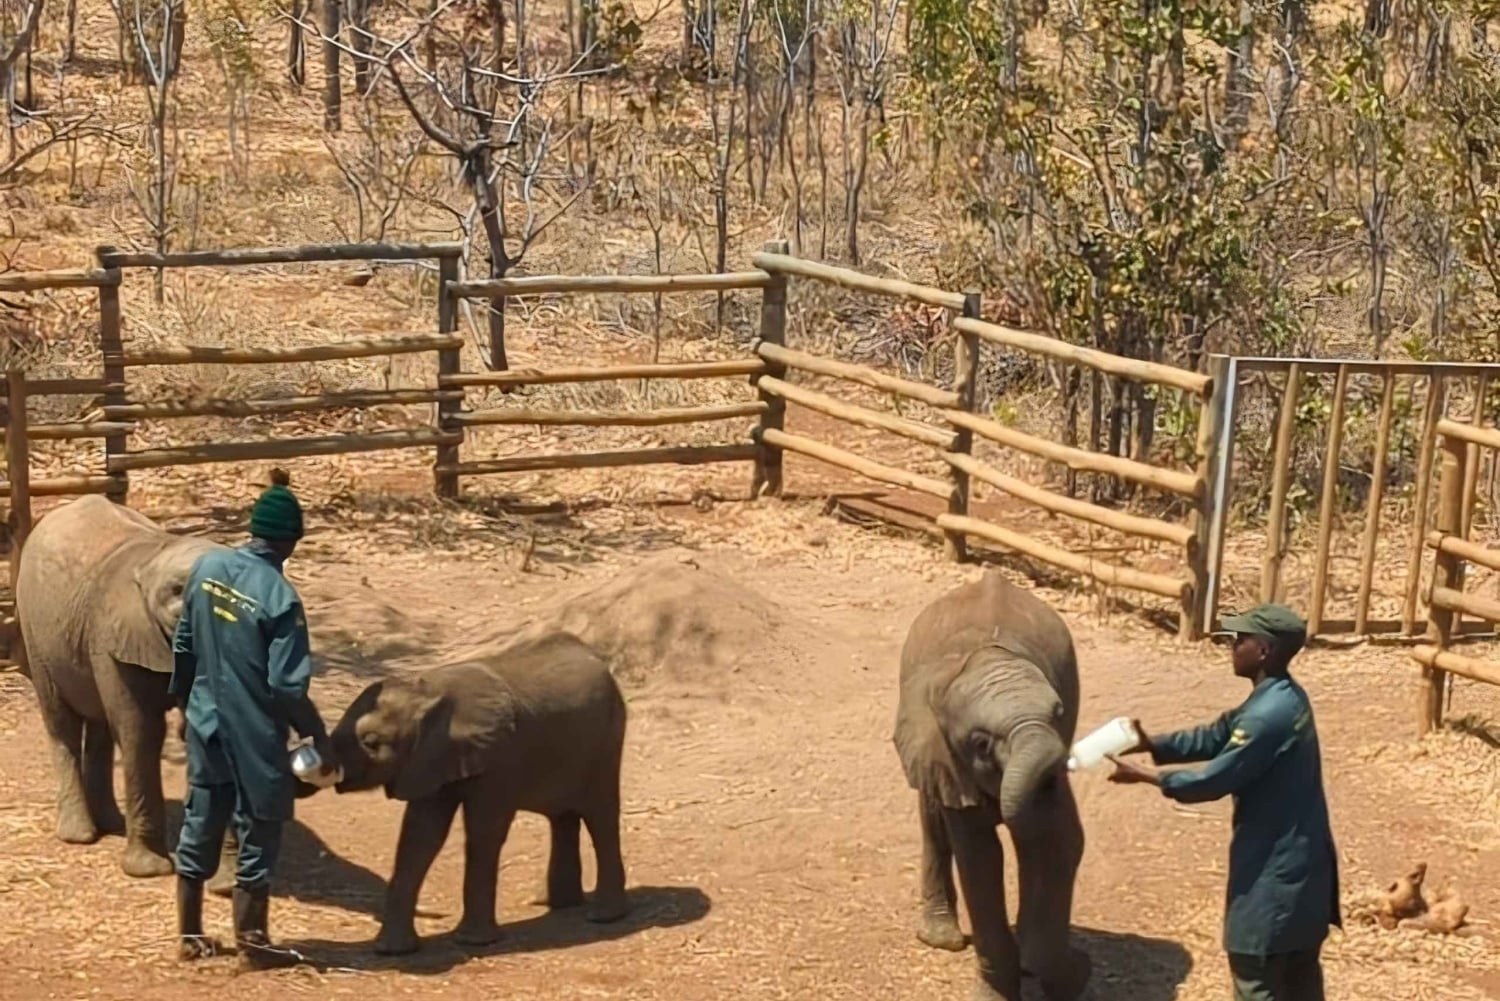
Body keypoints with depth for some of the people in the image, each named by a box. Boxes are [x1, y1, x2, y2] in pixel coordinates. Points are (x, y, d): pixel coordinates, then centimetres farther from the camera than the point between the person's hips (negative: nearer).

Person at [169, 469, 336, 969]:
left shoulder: (207, 566, -4)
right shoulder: (279, 597, -22)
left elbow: (183, 647, 7)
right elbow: (287, 686, -21)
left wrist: (185, 701, 21)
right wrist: (319, 737, -9)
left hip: (206, 724, 6)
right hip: (254, 735, -6)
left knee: (199, 829, 15)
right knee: (256, 836, 7)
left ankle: (189, 935, 25)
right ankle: (252, 944, 15)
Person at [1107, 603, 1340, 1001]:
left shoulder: (1269, 715, -26)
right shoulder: (1282, 699, 6)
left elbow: (1214, 781, -20)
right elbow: (1214, 738, 13)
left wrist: (1143, 776, -8)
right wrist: (1151, 746, 2)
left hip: (1275, 868, -10)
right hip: (1301, 858, 10)